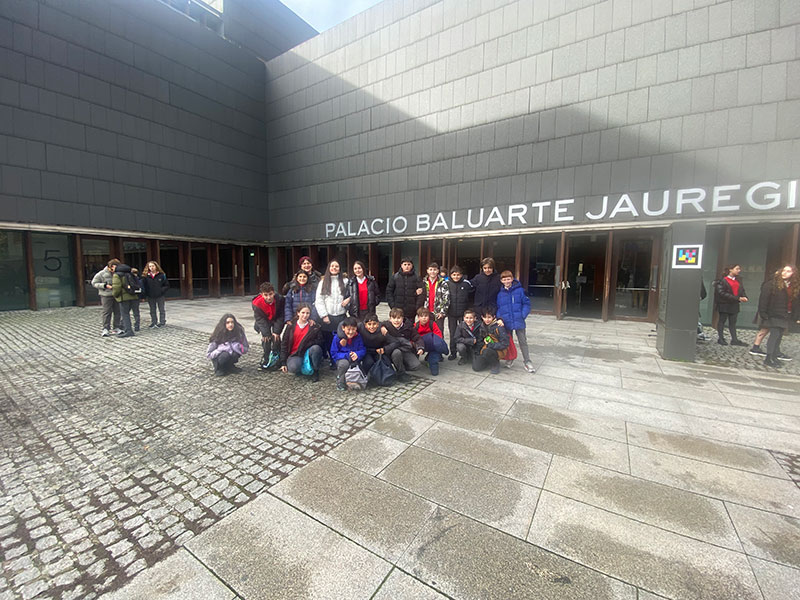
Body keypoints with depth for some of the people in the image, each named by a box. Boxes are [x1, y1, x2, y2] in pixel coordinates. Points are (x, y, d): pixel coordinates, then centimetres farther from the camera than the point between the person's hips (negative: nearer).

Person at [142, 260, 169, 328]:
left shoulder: (162, 275, -4)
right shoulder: (146, 276, 2)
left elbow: (167, 285, -1)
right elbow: (143, 286, 4)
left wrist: (162, 290, -14)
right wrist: (144, 294, -8)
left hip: (160, 296, -3)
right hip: (150, 297, 3)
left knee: (161, 310, 6)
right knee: (152, 311, 12)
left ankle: (162, 322, 13)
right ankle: (153, 322, 21)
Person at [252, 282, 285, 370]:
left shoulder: (280, 299, -29)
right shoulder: (257, 303, -29)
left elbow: (280, 316, -21)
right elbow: (260, 320, -22)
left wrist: (276, 331, -25)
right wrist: (266, 333, -28)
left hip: (276, 321, 0)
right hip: (264, 322, 0)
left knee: (276, 337, -11)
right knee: (266, 339, -10)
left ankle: (276, 356, 8)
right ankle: (266, 360, 2)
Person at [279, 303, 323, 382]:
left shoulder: (314, 326, 1)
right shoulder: (291, 326, 3)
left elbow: (319, 341, -4)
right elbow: (284, 344, 4)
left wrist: (305, 346, -19)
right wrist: (283, 363, -2)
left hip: (308, 353, 0)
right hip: (294, 355, 0)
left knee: (315, 348, -33)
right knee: (294, 367, -33)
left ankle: (315, 371, -10)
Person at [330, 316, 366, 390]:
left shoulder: (358, 337, -3)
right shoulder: (337, 337, -10)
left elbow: (363, 350, -3)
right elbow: (334, 354, -10)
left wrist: (357, 354, -26)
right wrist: (347, 355, -22)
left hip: (354, 360, 2)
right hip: (341, 359, -2)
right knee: (344, 363, -35)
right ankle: (340, 384, -13)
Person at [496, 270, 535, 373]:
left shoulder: (519, 290, -5)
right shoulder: (500, 293, 1)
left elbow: (527, 303, -3)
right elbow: (498, 307, 7)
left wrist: (523, 315, -12)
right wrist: (500, 318, -7)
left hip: (518, 321, -2)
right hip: (506, 322, 2)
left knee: (522, 341, 4)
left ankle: (527, 361, 13)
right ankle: (509, 359, 32)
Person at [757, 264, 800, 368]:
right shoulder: (772, 283, -9)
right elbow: (763, 299, -12)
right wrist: (763, 313, -16)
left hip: (785, 316, 6)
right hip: (774, 315, -6)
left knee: (779, 336, 9)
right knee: (775, 335, -9)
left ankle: (774, 357, 16)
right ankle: (769, 358, -6)